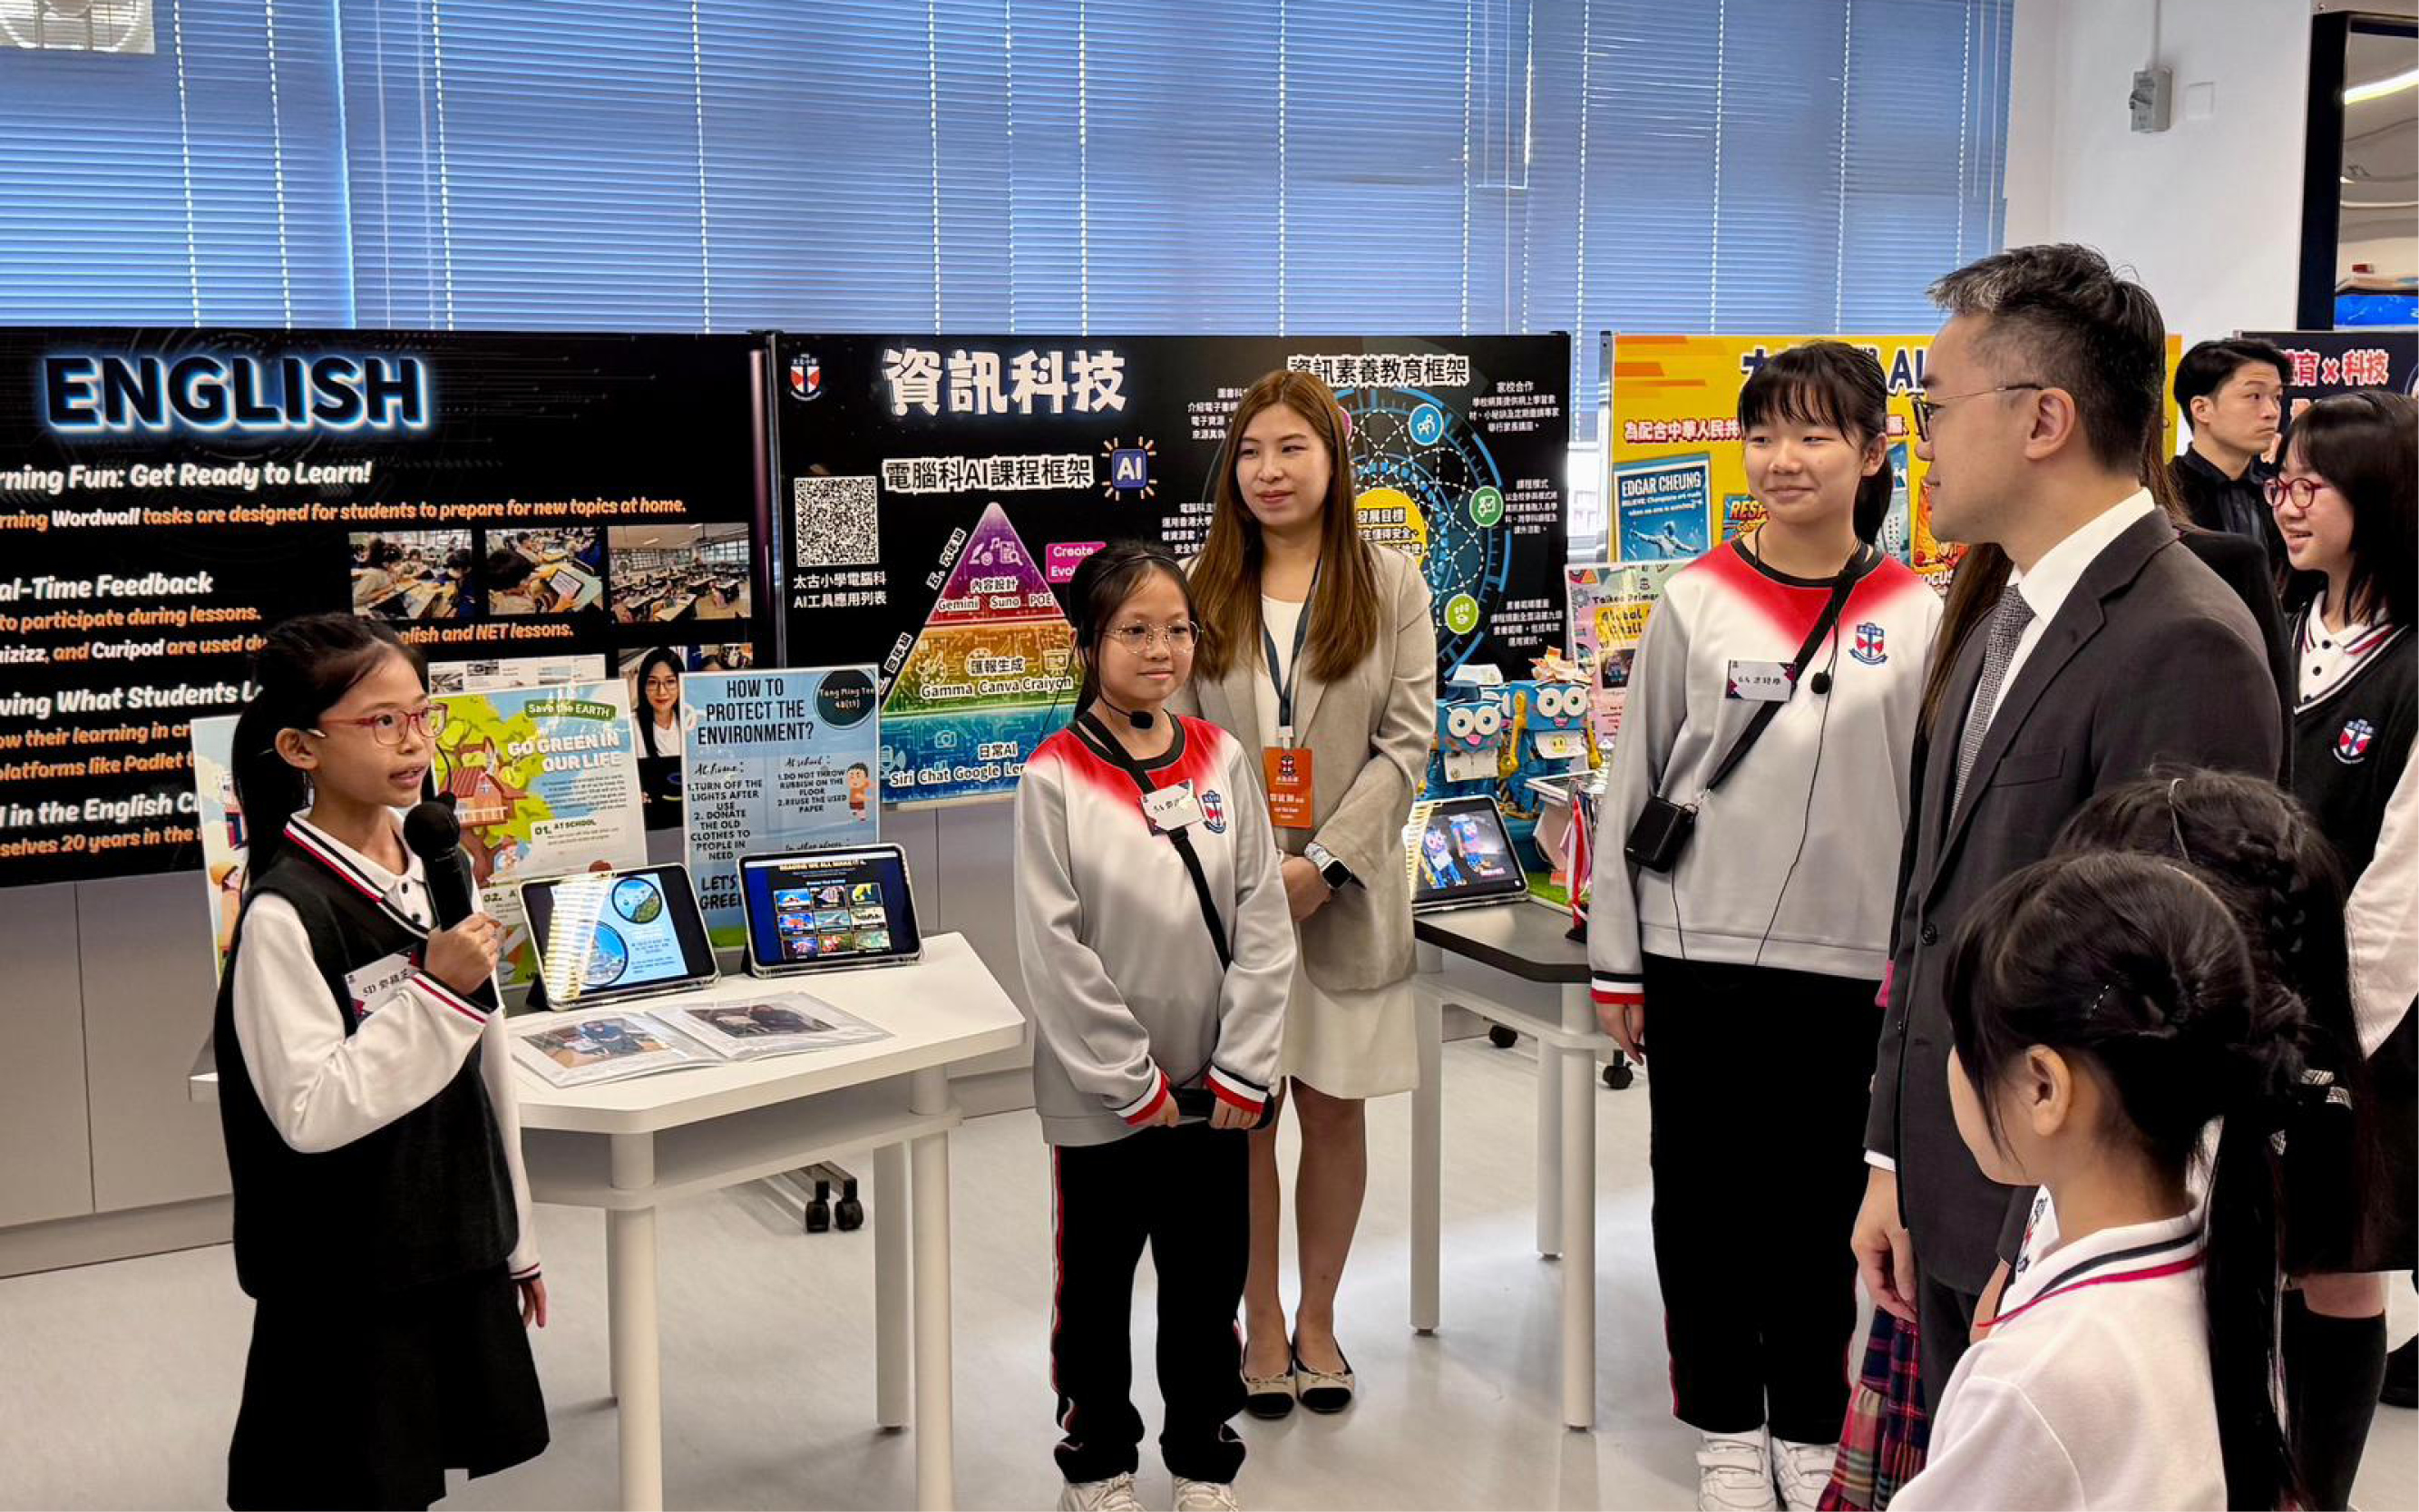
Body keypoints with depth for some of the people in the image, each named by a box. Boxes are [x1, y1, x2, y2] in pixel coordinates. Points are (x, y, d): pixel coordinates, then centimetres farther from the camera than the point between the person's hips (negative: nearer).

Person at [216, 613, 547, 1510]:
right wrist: (437, 993, -25)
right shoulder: (285, 912, -18)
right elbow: (310, 1113, -22)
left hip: (454, 1252, 7)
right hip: (345, 1284, -6)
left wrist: (514, 1237, 15)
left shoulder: (436, 872, 5)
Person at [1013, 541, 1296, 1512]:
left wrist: (1243, 1067, -6)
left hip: (1213, 1088, 3)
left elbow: (1261, 921, 0)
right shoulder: (1054, 777, -10)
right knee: (1096, 1285, 13)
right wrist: (1132, 1079, -13)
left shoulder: (1221, 758, 2)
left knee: (1208, 1282, 15)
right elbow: (1052, 948, -13)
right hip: (1098, 1094, -3)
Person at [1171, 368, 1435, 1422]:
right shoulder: (1203, 591, 5)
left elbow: (1406, 742, -4)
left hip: (1342, 891, 0)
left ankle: (1317, 1318, 25)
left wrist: (1320, 864, -13)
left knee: (1335, 1108, 8)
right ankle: (1261, 1321, 21)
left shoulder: (1390, 586, 1)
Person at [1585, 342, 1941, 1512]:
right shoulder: (1696, 604, -2)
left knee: (1820, 1207, 11)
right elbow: (1631, 787, 1)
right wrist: (1617, 964, 1)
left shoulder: (1916, 621, -1)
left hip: (1849, 966, 0)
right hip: (1698, 956, 0)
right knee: (1702, 1198, 10)